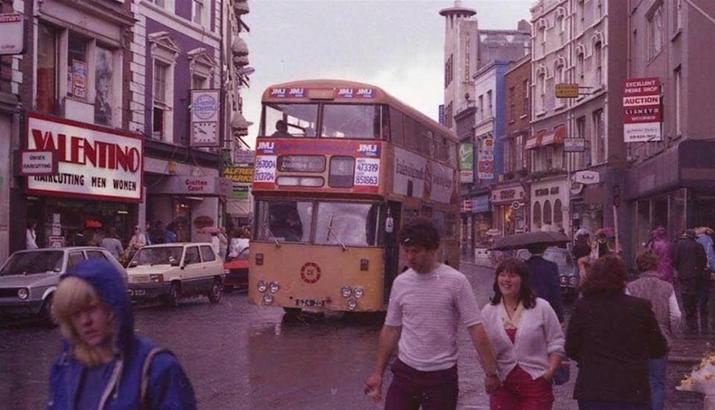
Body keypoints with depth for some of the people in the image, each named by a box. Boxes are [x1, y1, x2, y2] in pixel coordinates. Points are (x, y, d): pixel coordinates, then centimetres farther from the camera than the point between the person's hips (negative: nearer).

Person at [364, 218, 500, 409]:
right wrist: (378, 373, 10)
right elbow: (391, 329, 10)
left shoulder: (456, 281, -9)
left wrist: (491, 372, -11)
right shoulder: (400, 282, 2)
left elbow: (476, 329, -9)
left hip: (442, 377, -3)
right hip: (405, 373, 3)